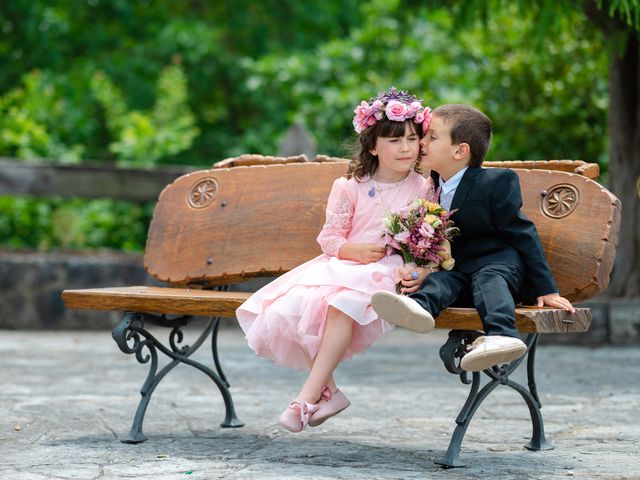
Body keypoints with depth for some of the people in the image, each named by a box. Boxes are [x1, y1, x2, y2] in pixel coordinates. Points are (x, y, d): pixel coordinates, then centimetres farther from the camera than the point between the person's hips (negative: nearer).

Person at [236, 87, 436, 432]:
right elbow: (329, 237, 6)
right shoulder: (350, 187, 7)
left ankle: (309, 394, -31)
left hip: (388, 272, -3)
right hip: (342, 264, 3)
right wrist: (354, 250, -14)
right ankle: (327, 390, -11)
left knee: (343, 301, -35)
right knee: (291, 306, -24)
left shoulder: (422, 189, 6)